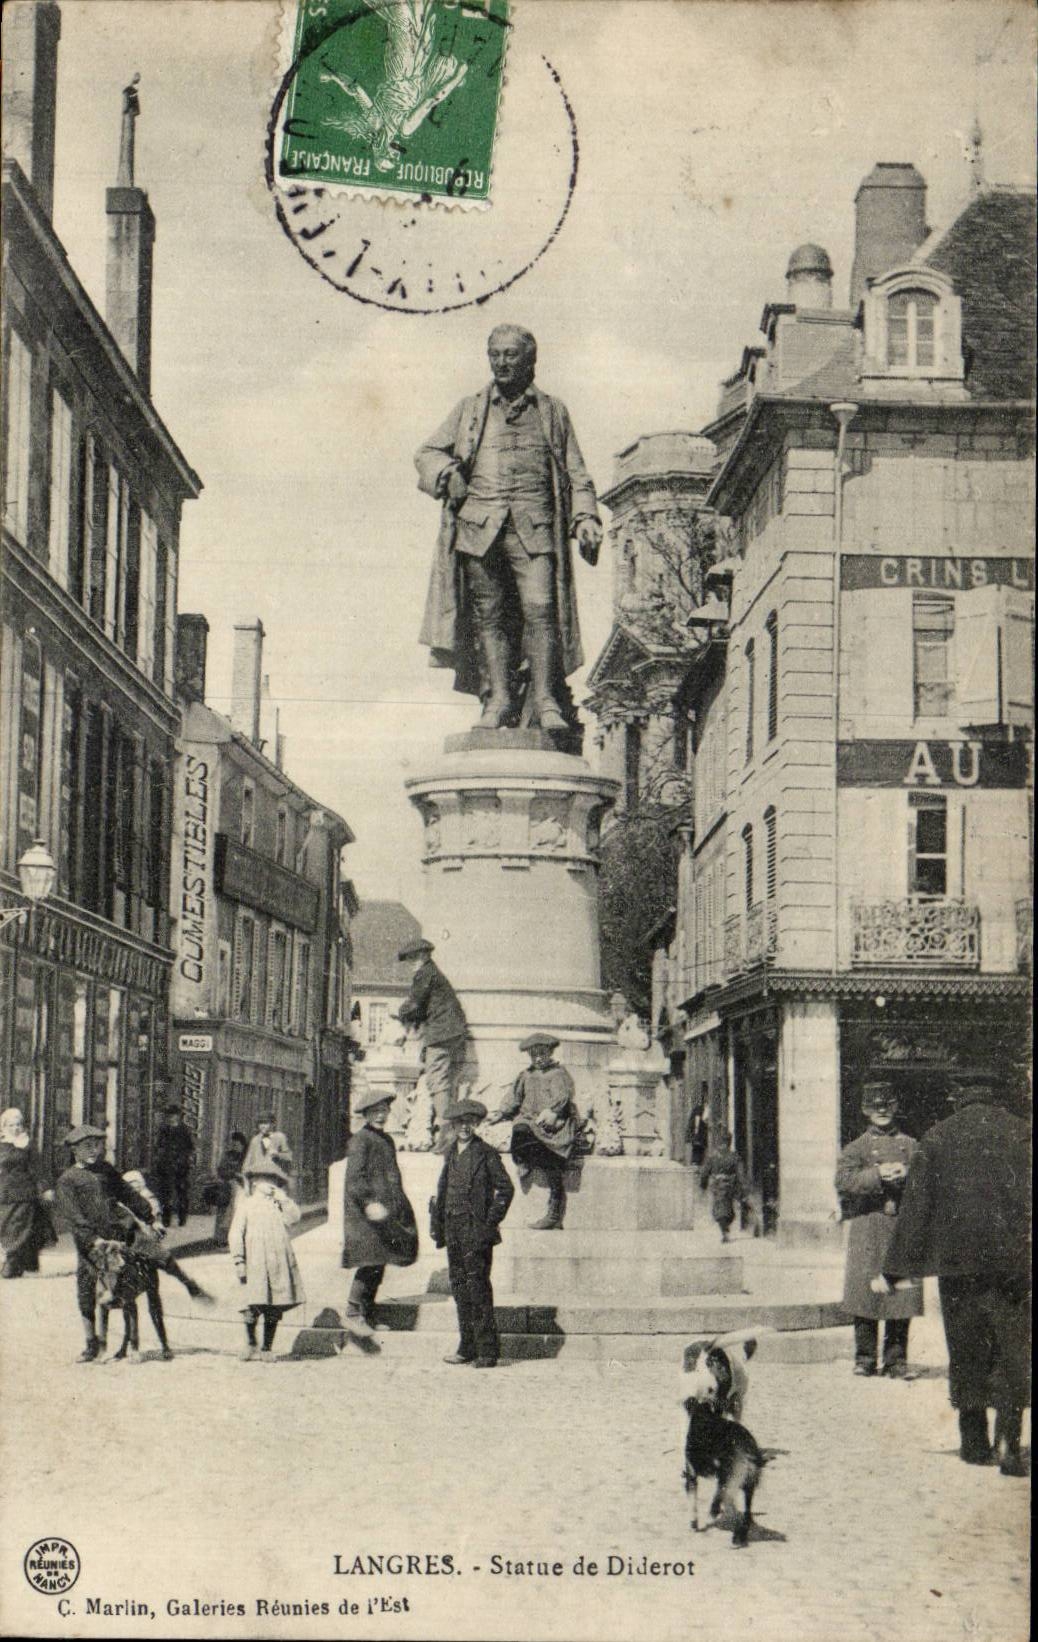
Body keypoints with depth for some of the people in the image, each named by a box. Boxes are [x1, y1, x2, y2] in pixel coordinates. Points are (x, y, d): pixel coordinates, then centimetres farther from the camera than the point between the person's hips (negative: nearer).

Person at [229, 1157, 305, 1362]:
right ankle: (250, 1345, 9)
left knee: (275, 1307, 3)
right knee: (255, 1304, -10)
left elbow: (294, 1218, 2)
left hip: (279, 1262, 4)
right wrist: (239, 1261, -6)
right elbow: (235, 1234, 2)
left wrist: (282, 1197, 3)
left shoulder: (278, 1204, 20)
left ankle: (267, 1349, 12)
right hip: (256, 1262, -4)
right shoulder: (246, 1204, 8)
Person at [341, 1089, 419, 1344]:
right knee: (370, 1263, -13)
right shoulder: (360, 1140, -8)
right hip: (366, 1211, -8)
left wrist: (399, 1206, 25)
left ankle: (367, 1315, 16)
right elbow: (354, 1178, -16)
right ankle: (353, 1314, -10)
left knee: (378, 1263, 9)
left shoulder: (387, 1140, 18)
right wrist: (369, 1203, -25)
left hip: (385, 1211, 9)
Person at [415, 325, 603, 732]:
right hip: (480, 525, 2)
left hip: (533, 527, -1)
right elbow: (427, 453, 23)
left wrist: (586, 519, 3)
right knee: (488, 614, -4)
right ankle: (498, 697, -2)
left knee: (540, 607, -15)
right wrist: (447, 472, 1)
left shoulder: (553, 412, 18)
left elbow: (576, 475, 17)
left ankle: (545, 700, -15)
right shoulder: (470, 410, 20)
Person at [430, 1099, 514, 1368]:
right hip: (453, 1229, 7)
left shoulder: (486, 1154, -5)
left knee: (477, 1288, -8)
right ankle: (467, 1347, 16)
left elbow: (506, 1188, -6)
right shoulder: (451, 1153, 14)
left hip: (476, 1229, -7)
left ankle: (487, 1350, -4)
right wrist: (438, 1226, 13)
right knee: (459, 1286, 9)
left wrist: (491, 1222, -9)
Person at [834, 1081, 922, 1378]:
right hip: (867, 1226, -1)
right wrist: (877, 1173, -18)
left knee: (901, 1295, -2)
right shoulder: (857, 1147, 9)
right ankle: (865, 1358, 8)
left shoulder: (910, 1145, 15)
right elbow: (843, 1180, -7)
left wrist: (906, 1175, -12)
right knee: (864, 1294, -2)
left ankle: (896, 1360, 5)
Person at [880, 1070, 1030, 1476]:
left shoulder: (937, 1137, 1)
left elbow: (916, 1206, 2)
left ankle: (974, 1442, 16)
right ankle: (1007, 1442, -11)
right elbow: (1028, 1197, 2)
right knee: (1011, 1350, 2)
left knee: (966, 1350, 11)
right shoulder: (1019, 1132, 1)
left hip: (957, 1259, 0)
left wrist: (895, 1269, 6)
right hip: (1012, 1257, 0)